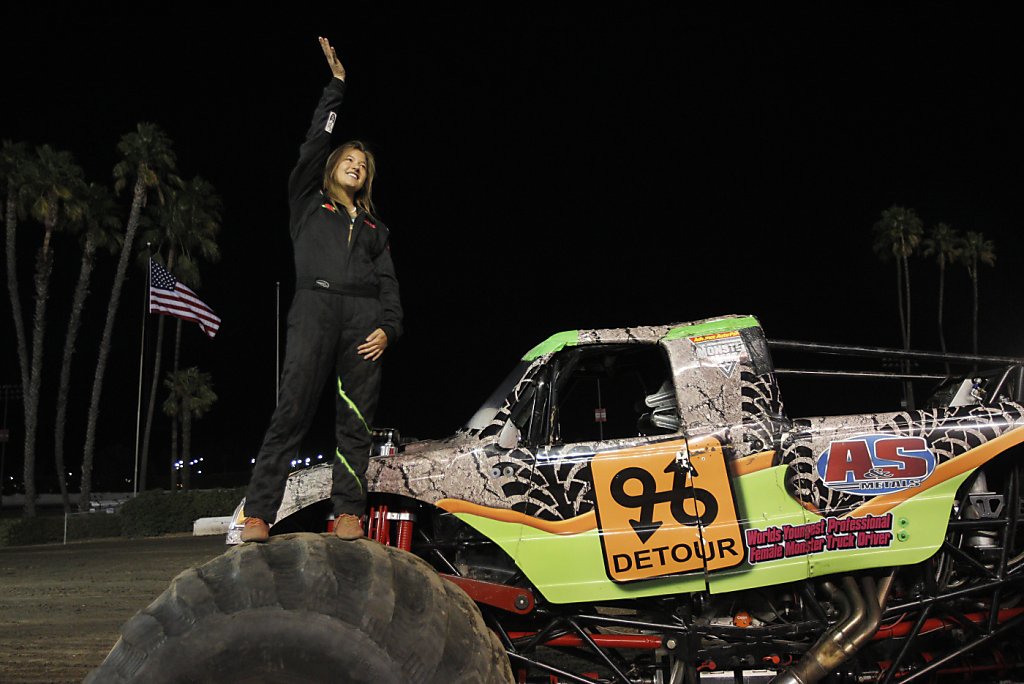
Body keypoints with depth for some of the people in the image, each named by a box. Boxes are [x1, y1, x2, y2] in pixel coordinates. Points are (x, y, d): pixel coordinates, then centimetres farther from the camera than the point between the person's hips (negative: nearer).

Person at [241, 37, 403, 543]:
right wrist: (336, 86, 15)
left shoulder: (375, 228, 27)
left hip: (363, 317, 3)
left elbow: (388, 285, 16)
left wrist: (387, 328, -1)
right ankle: (258, 514, -18)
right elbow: (315, 143, 13)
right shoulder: (308, 203, 22)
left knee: (355, 419, -4)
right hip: (315, 307, -3)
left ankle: (348, 513, -4)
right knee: (291, 411, -14)